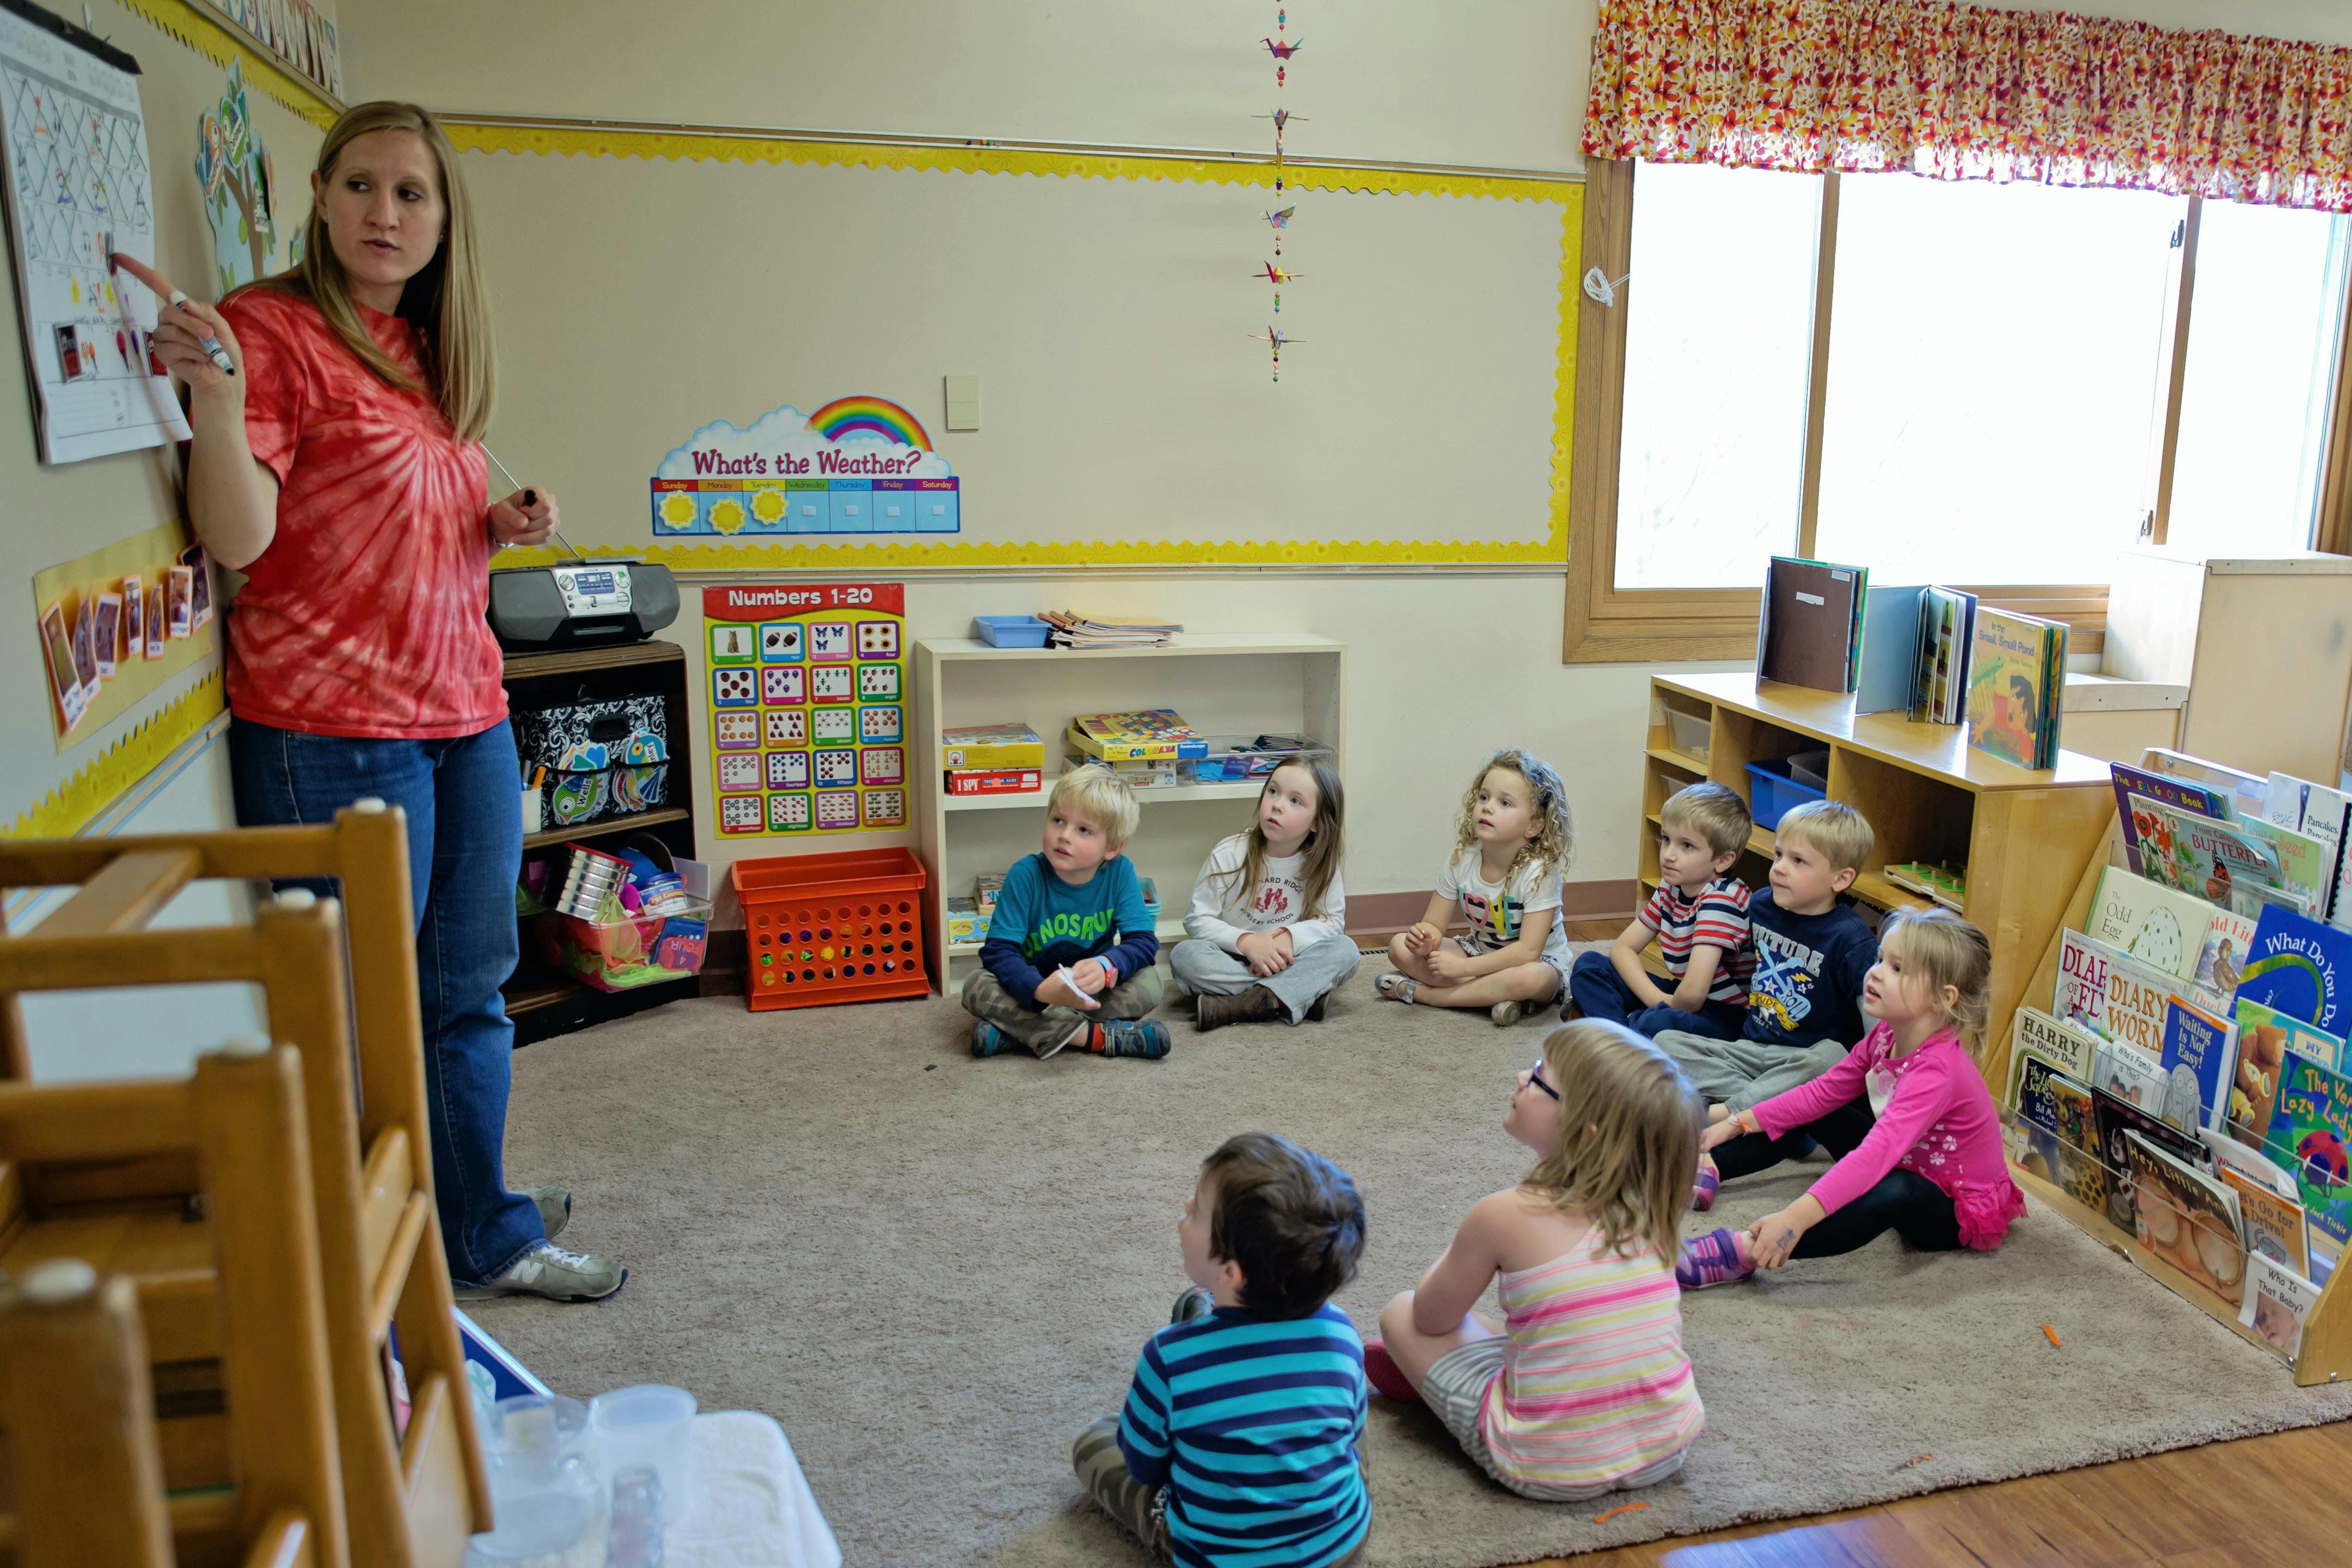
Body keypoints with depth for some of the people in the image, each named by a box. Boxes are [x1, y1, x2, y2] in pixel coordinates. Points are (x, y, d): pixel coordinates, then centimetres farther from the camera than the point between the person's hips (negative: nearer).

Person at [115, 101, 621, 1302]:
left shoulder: (421, 347, 16)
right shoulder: (267, 325, -8)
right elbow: (239, 539, -15)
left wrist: (505, 524, 8)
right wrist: (216, 395, -30)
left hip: (466, 709, 8)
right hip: (332, 727, -8)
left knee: (469, 988, 14)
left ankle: (482, 1229, 29)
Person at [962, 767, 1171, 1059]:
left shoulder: (1120, 873, -13)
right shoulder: (1026, 875, -18)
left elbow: (1143, 940, -17)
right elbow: (998, 950, -23)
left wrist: (1105, 966, -40)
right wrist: (1040, 988, -43)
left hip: (1093, 992, 1)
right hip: (1033, 993, -1)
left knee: (1148, 983, -25)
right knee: (976, 987, -28)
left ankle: (1019, 1030, -25)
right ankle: (1096, 1036, -31)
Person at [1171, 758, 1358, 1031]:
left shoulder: (1322, 864, -5)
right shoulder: (1229, 855, -11)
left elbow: (1332, 920, -4)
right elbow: (1197, 919, -10)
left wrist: (1292, 937, -24)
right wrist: (1245, 941, -27)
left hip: (1286, 963, 1)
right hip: (1232, 961, -1)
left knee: (1345, 950, -24)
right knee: (1185, 955, -31)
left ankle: (1236, 1006, -34)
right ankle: (1303, 994, -29)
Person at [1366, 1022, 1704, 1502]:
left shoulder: (1504, 1215, -19)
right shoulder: (1647, 1210, -5)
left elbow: (1432, 1317, -1)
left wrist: (1464, 1252, 19)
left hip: (1548, 1472, -5)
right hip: (1667, 1451, 5)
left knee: (1402, 1314, 9)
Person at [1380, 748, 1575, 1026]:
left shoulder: (1539, 872, -24)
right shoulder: (1462, 860, -10)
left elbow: (1528, 951, -28)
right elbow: (1434, 924, -5)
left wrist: (1464, 966, -31)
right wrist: (1426, 940, -31)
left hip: (1541, 962, -5)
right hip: (1480, 950, 5)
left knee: (1529, 979, -42)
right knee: (1400, 946, -14)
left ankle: (1418, 992, -27)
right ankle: (1496, 995, -22)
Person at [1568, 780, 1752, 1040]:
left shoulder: (1721, 899, -24)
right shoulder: (1672, 887, 2)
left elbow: (1692, 994, -34)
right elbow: (1623, 948, 5)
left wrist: (1666, 1008, -13)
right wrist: (1658, 999, -11)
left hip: (1727, 1016, -9)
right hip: (1679, 998, 9)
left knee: (1657, 1025, -41)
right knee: (1589, 965, 2)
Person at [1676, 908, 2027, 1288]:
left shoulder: (1937, 1070, -33)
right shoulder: (1886, 1036, -6)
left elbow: (1877, 1154, -45)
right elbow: (1824, 1091, 3)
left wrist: (1796, 1218, -55)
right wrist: (1738, 1124, -3)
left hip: (1962, 1212, -10)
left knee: (1894, 1191, -42)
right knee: (1809, 1112, 7)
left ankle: (1745, 1252, -52)